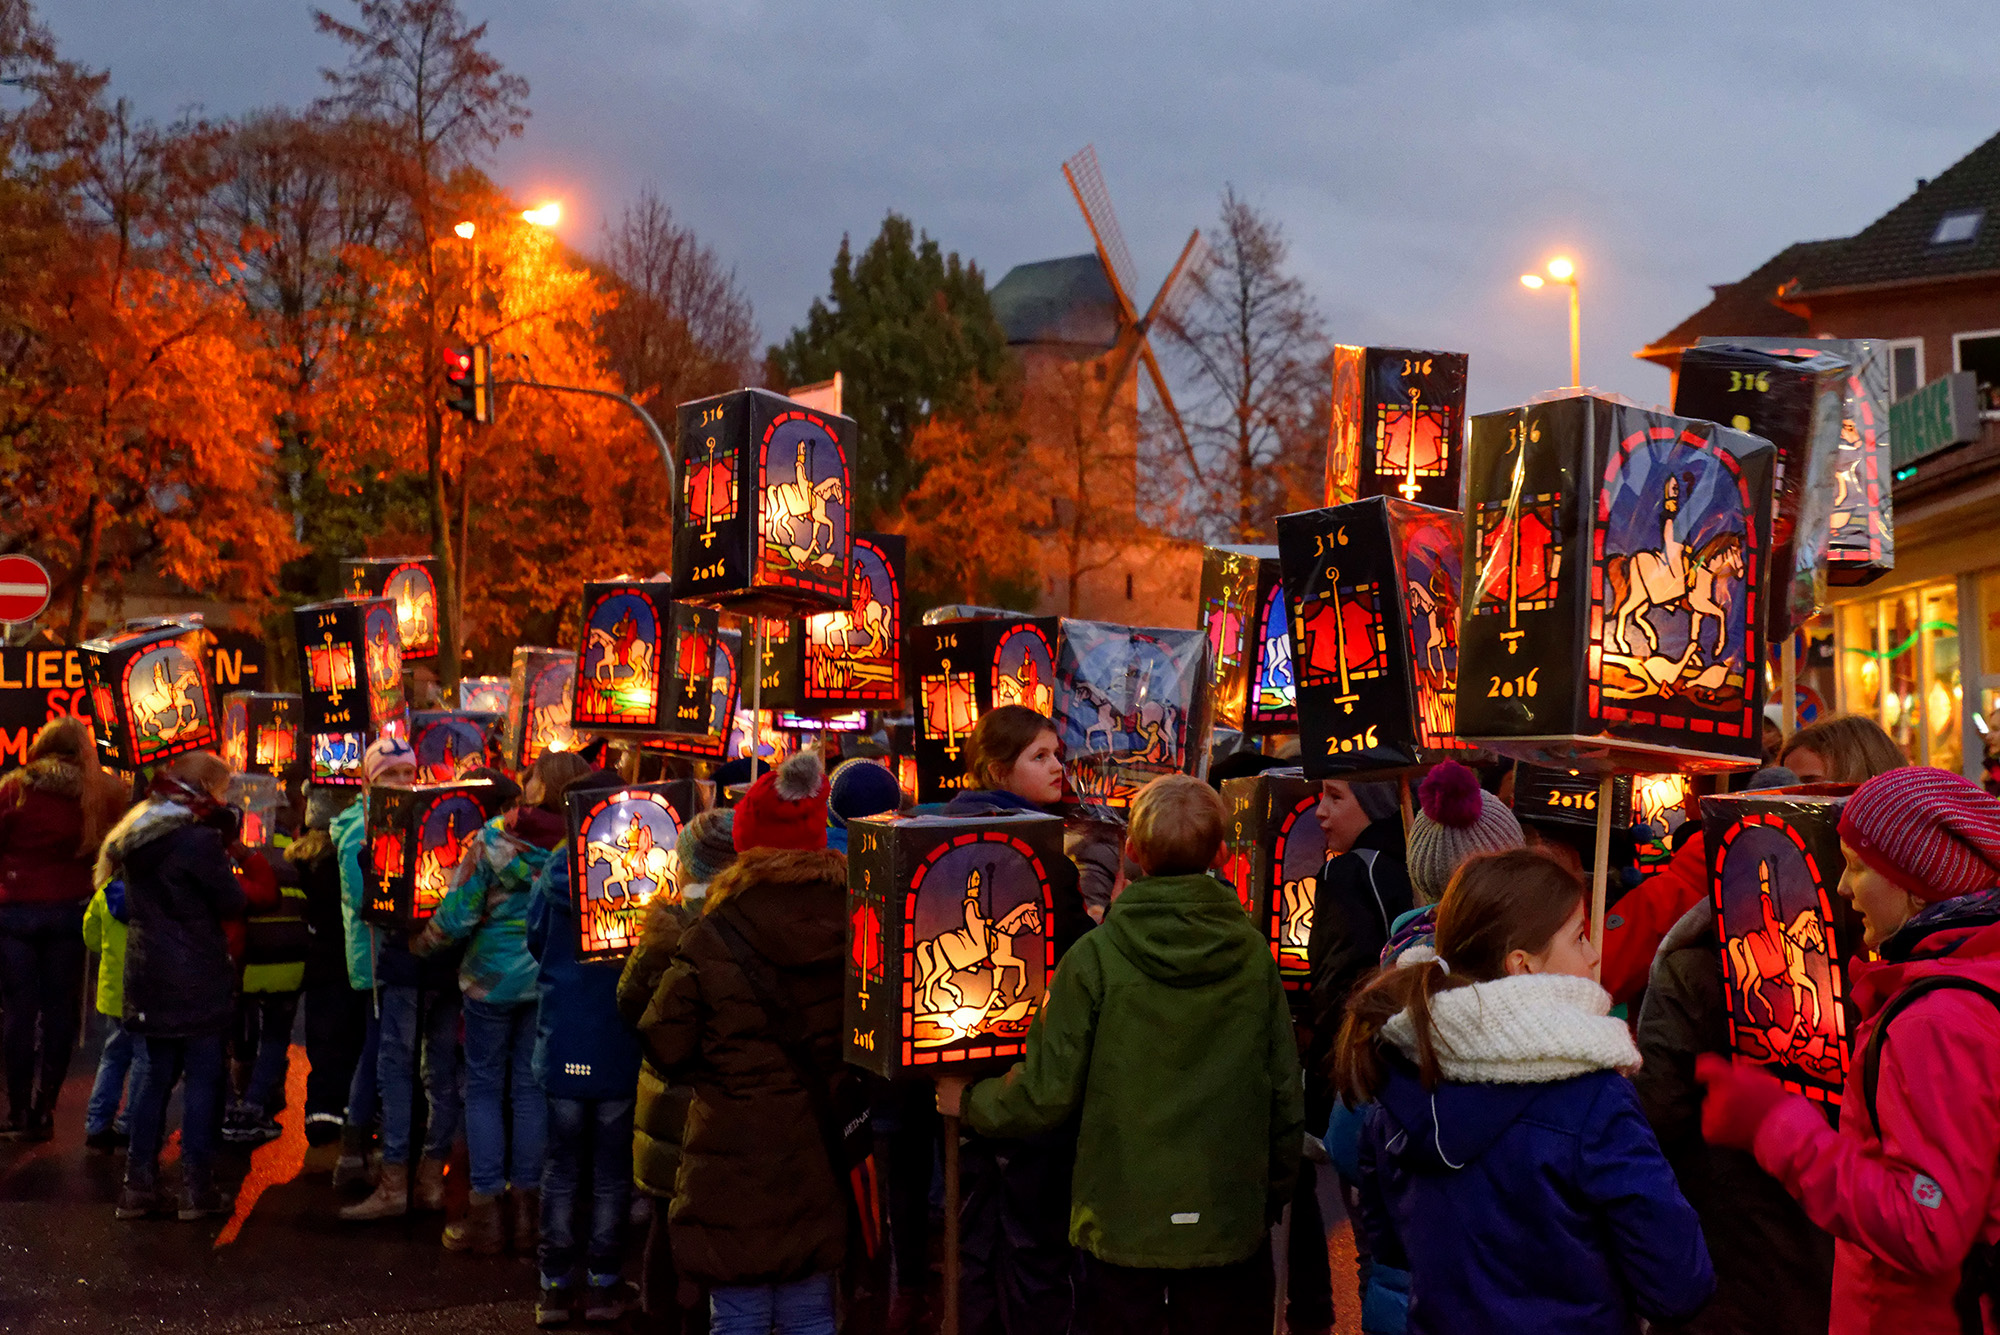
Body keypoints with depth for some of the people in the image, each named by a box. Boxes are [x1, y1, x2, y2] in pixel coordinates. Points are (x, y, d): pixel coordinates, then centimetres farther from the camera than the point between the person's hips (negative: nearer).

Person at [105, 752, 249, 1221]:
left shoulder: (135, 835, 10)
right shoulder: (198, 839, -15)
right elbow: (232, 904, -11)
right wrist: (224, 856, 3)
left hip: (148, 976, 7)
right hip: (197, 978, -7)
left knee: (157, 1076, 14)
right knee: (203, 1077, 1)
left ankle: (138, 1186, 15)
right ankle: (197, 1189, 2)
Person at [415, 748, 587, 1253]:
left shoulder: (493, 838, -13)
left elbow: (458, 912, -11)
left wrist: (419, 944, 6)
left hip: (493, 976, -2)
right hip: (550, 980, 3)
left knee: (484, 1087, 8)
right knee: (531, 1088, 12)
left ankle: (485, 1213, 9)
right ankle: (527, 1207, 16)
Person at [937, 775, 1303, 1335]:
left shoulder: (1096, 957, -13)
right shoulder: (1253, 954, -6)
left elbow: (1048, 1094, -9)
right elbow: (1286, 1094, 1)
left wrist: (968, 1101, 10)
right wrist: (1275, 1196, 17)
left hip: (1122, 1224, -2)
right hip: (1232, 1224, 2)